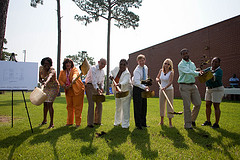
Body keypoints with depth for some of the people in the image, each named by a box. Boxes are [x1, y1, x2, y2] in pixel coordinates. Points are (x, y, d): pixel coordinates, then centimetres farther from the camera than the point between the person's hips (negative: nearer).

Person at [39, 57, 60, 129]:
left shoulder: (52, 70, -28)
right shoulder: (41, 68, -9)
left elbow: (50, 76, -52)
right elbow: (40, 79, 0)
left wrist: (46, 82, -73)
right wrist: (42, 81, -24)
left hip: (54, 87, -6)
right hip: (46, 87, 6)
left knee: (49, 104, -14)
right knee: (45, 104, 13)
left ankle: (51, 123, -5)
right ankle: (44, 120, 33)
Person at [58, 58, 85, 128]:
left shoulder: (75, 69, -8)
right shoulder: (62, 72, 7)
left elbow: (75, 74, -30)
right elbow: (60, 79, 3)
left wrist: (73, 79, -52)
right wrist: (64, 85, -15)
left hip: (77, 90, -5)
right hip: (68, 91, 5)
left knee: (77, 106, -3)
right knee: (69, 106, 11)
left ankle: (78, 123, 6)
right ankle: (69, 122, 23)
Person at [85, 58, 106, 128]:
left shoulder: (102, 71, 12)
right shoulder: (93, 68, -11)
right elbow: (93, 80, -23)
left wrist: (102, 88, -2)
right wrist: (97, 89, -33)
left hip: (98, 87, 7)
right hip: (90, 86, -7)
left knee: (99, 104, 5)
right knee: (91, 104, -11)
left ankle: (97, 121, 17)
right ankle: (90, 123, -5)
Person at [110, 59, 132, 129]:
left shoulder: (127, 73, -23)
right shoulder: (116, 69, -4)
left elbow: (125, 81, -42)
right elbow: (112, 72, 17)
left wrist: (120, 84, -63)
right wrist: (111, 76, -6)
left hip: (125, 92, -7)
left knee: (125, 108, -7)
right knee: (118, 107, 18)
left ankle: (125, 124, 6)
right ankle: (117, 121, 36)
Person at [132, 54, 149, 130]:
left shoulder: (146, 68, 6)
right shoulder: (137, 70, -19)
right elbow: (136, 81, -34)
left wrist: (146, 86, 13)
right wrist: (144, 87, -45)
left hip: (143, 88, 7)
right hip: (137, 89, -7)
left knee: (144, 106, 11)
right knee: (138, 107, -4)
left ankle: (143, 123, 23)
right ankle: (138, 124, 7)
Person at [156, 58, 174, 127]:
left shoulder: (171, 72, -13)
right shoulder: (161, 70, 2)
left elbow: (170, 82, -25)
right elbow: (157, 77, 16)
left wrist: (165, 87, -41)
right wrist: (157, 79, -8)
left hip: (169, 90, -5)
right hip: (161, 90, 5)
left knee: (169, 105, -4)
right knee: (161, 105, 9)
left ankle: (170, 122, 5)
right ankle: (162, 121, 23)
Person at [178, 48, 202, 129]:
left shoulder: (192, 63, 17)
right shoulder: (181, 64, -6)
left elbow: (194, 73, 19)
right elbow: (188, 72, -19)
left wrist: (199, 72, 3)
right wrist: (198, 73, -20)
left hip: (193, 85, 7)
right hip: (184, 86, -7)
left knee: (198, 103, 7)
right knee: (187, 106, -3)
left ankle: (192, 119, 30)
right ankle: (187, 124, 8)